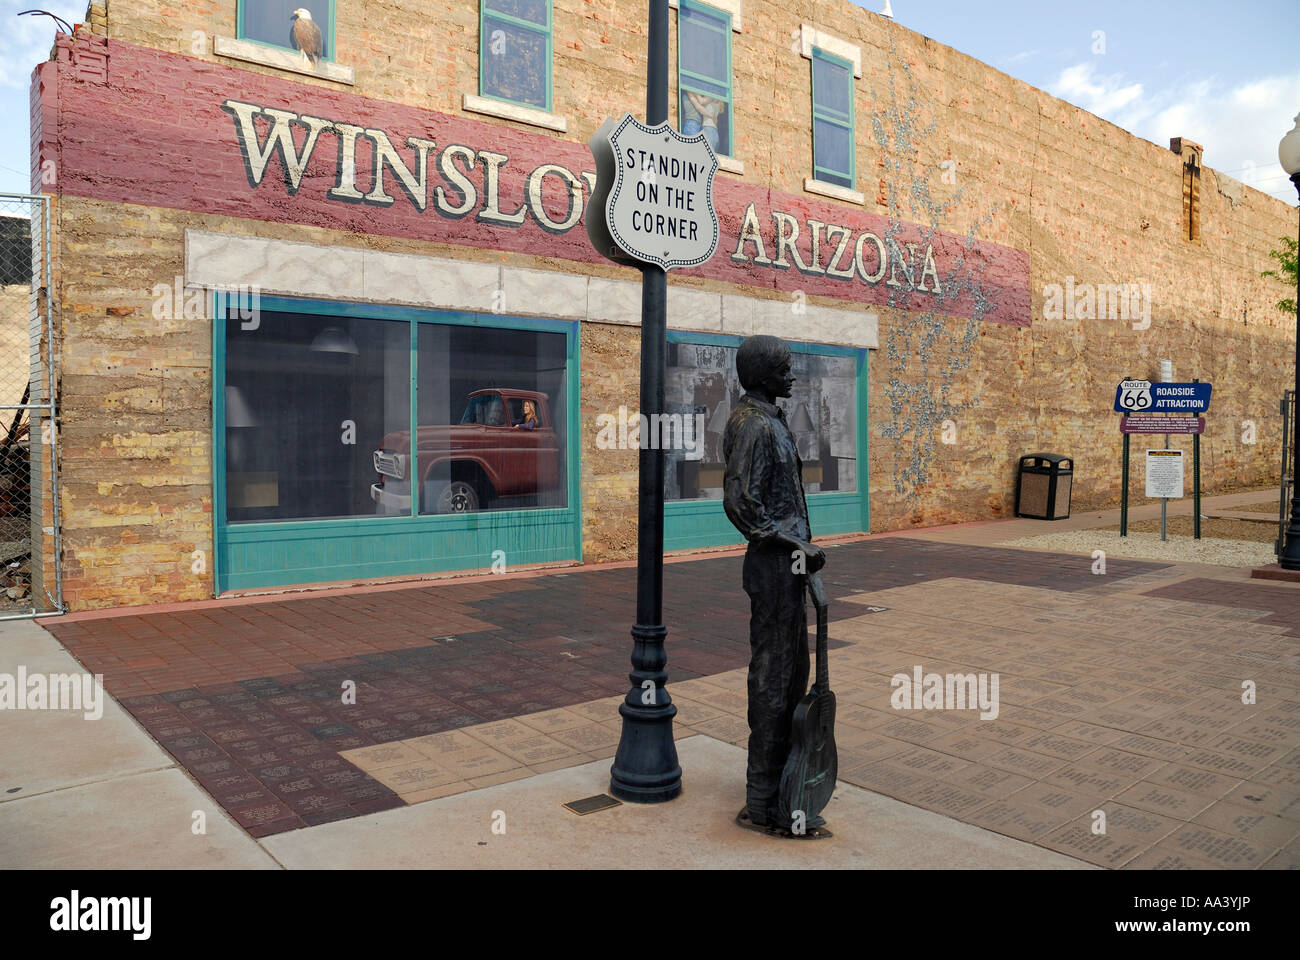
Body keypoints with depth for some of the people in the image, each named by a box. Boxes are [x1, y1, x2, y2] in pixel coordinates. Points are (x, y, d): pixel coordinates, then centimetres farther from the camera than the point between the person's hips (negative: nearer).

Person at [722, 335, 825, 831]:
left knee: (794, 668, 19)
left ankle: (780, 770, 34)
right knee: (773, 675, -4)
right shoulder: (756, 427, -17)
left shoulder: (769, 422, 16)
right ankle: (764, 795, 7)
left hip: (787, 564, 11)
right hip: (773, 565, -11)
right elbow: (740, 503, -25)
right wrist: (796, 546, -20)